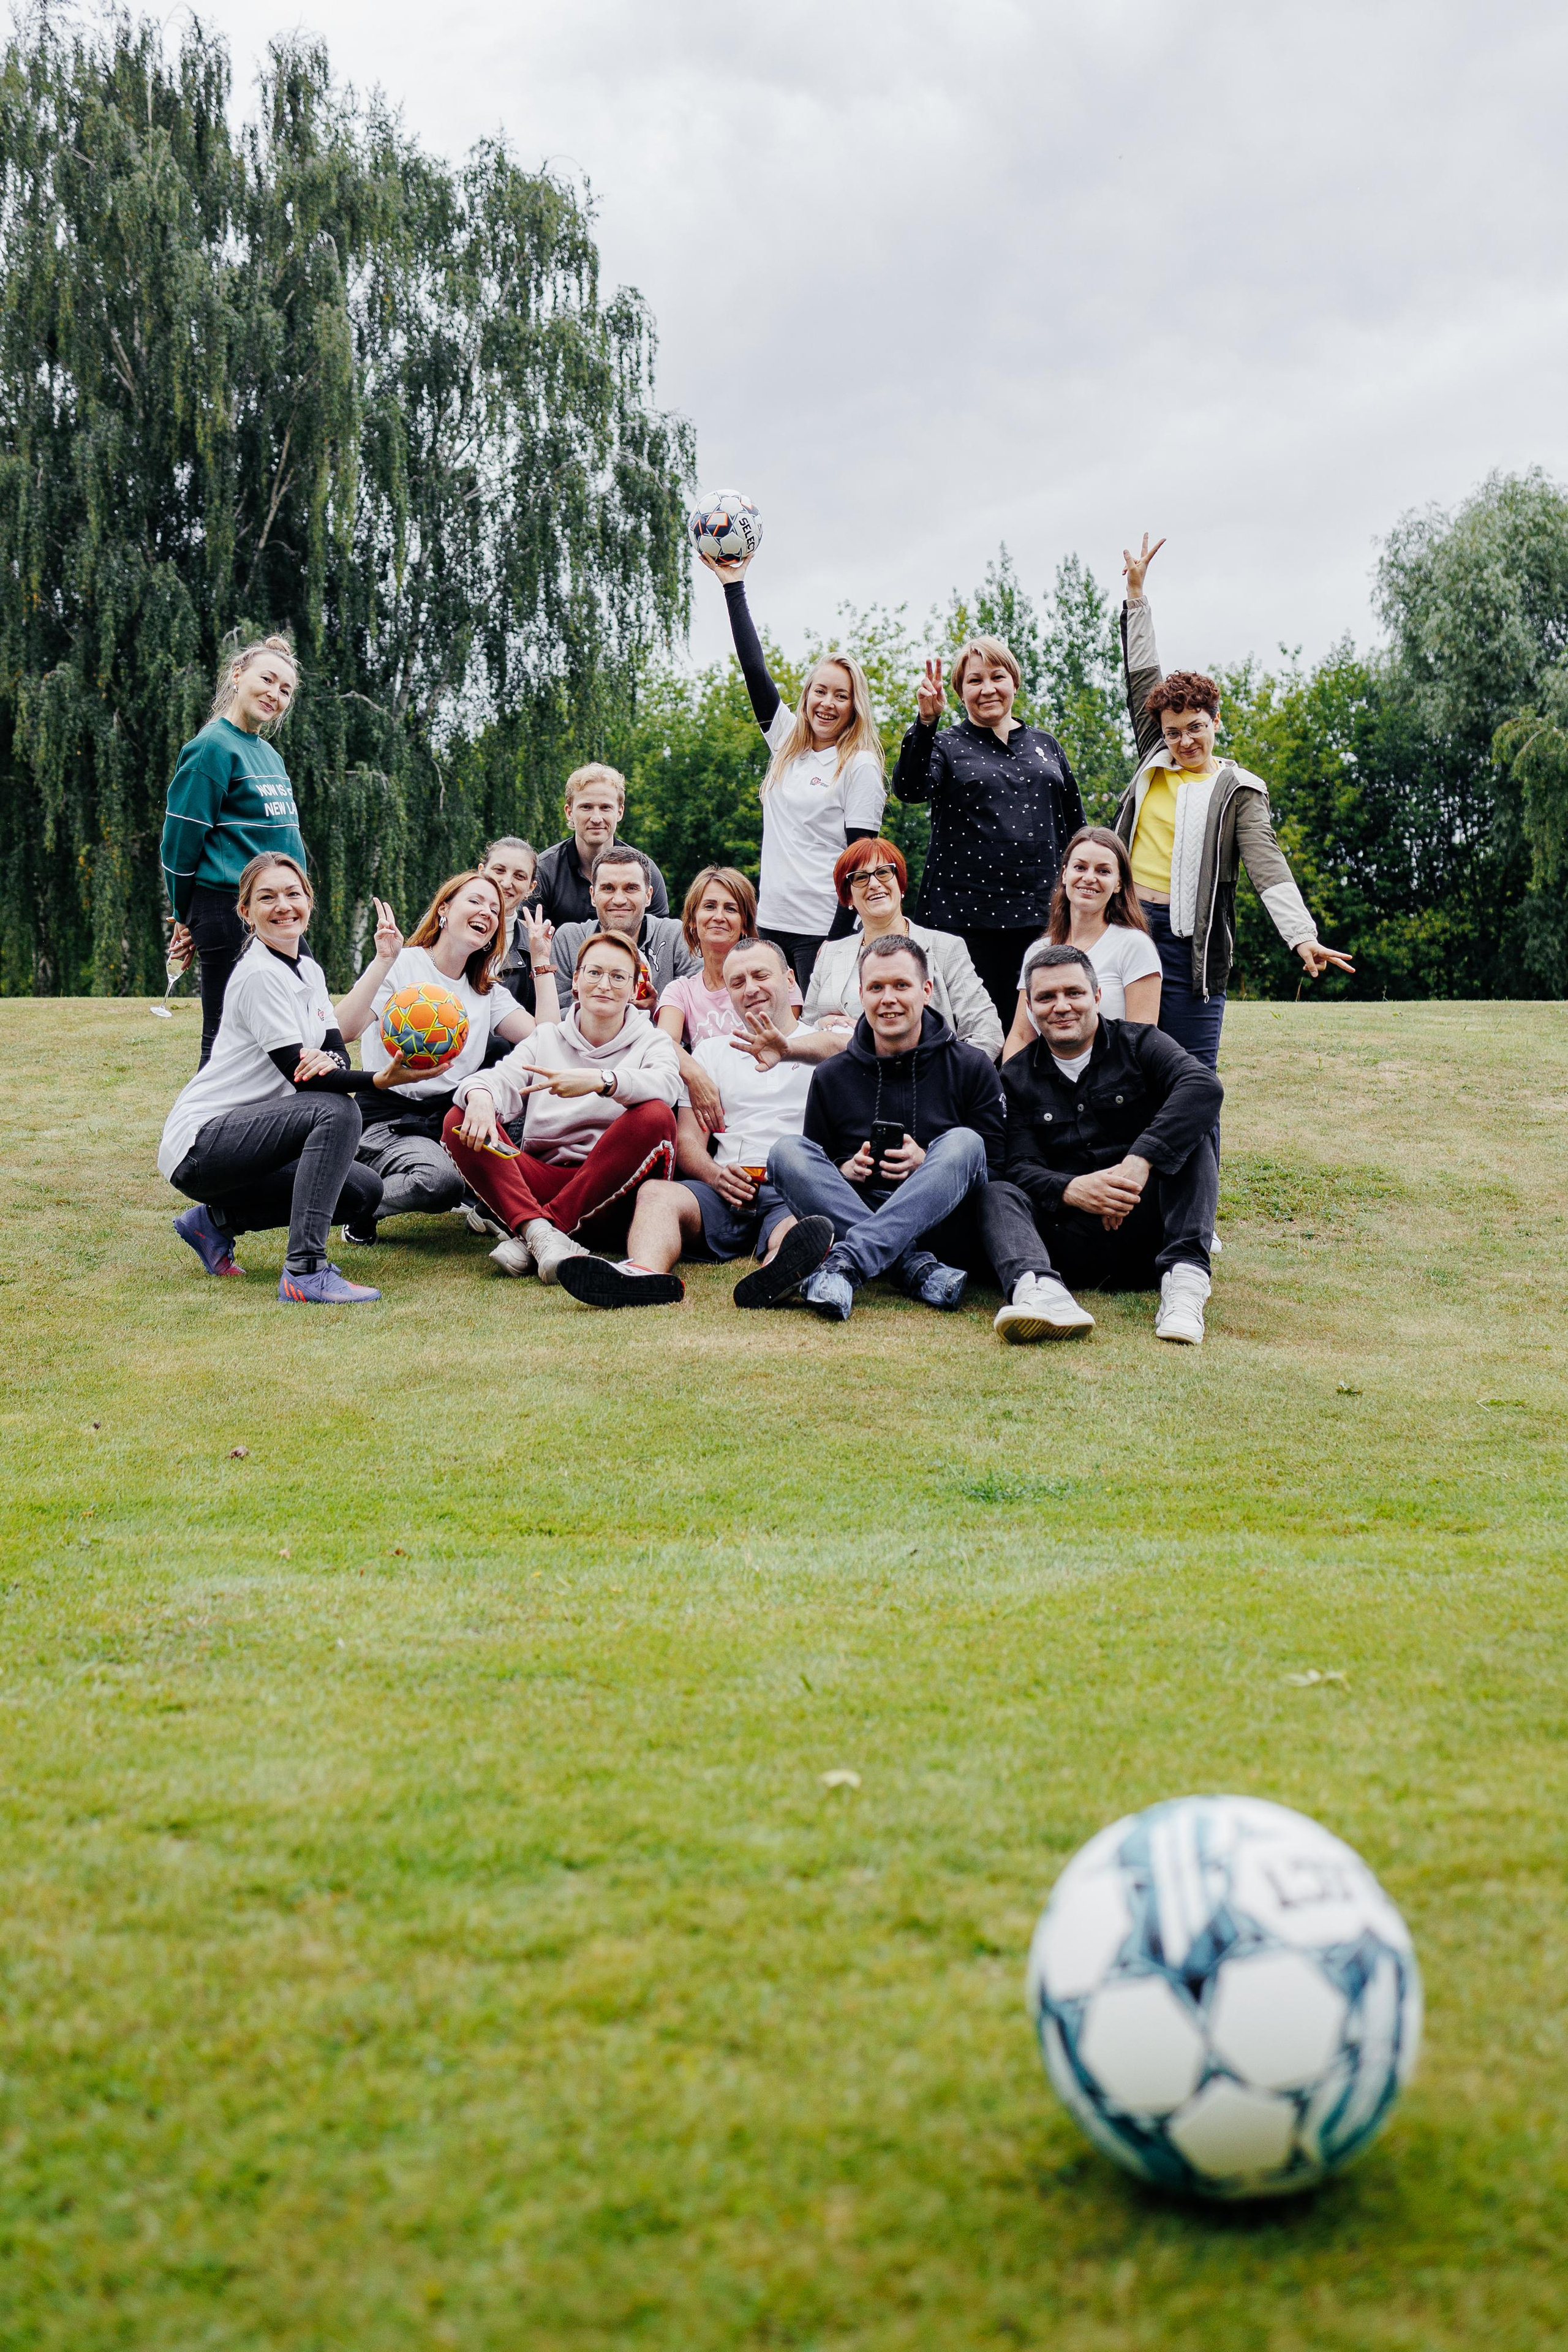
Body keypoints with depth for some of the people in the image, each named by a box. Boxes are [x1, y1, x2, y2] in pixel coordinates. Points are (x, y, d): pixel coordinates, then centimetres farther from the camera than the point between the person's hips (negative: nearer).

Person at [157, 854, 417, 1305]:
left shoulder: (310, 971, 13)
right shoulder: (259, 975, -15)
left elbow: (338, 1059, 4)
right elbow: (301, 1078, -21)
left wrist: (328, 1061, -22)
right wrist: (382, 1079, -36)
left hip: (242, 1141, 9)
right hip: (199, 1144, -9)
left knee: (365, 1191, 4)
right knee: (337, 1110, -27)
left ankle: (217, 1220, 12)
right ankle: (305, 1271, -33)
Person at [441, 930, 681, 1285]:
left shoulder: (650, 1041, 9)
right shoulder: (547, 1038, 17)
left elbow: (666, 1084, -16)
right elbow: (501, 1078, -2)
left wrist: (600, 1080, -35)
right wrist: (479, 1096, -28)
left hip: (611, 1193, -2)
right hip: (542, 1182, 2)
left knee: (656, 1116, -30)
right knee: (460, 1123, -16)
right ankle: (536, 1229, -39)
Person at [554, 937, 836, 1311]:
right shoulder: (712, 1051, 28)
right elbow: (688, 1140, 19)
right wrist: (716, 1175, -7)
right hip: (726, 1193, 3)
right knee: (656, 1192, -28)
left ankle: (775, 1277, -72)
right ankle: (646, 1273, -59)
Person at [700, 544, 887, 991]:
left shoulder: (861, 767, -4)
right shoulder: (787, 743, 13)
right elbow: (755, 670, 14)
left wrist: (844, 942, -16)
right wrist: (733, 586, 14)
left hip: (823, 929, -6)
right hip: (772, 921, 6)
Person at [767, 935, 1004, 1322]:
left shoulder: (971, 1068, 7)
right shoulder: (831, 1077, 12)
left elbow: (998, 1170, 2)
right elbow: (811, 1171, 15)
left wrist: (928, 1166, -14)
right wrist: (844, 1171, -7)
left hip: (937, 1222, -1)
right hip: (849, 1211, 2)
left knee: (963, 1143, -28)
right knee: (787, 1150, -21)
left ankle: (844, 1263, -45)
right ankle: (915, 1267, -37)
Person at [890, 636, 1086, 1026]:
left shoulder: (1045, 745, 16)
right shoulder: (946, 745, 5)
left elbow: (1075, 826, 21)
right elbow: (909, 789, -16)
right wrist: (926, 721, -28)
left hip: (1041, 912, 3)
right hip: (968, 914, -3)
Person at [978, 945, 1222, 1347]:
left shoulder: (1138, 1045, 5)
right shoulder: (1017, 1078, 12)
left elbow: (1205, 1086, -17)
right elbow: (1020, 1166, -1)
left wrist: (1140, 1161, -30)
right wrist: (1070, 1190, -25)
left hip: (1145, 1234, -1)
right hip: (1069, 1244, 1)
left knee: (1190, 1132, -19)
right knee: (998, 1195, -24)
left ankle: (1184, 1277, -35)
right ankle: (1038, 1289, -56)